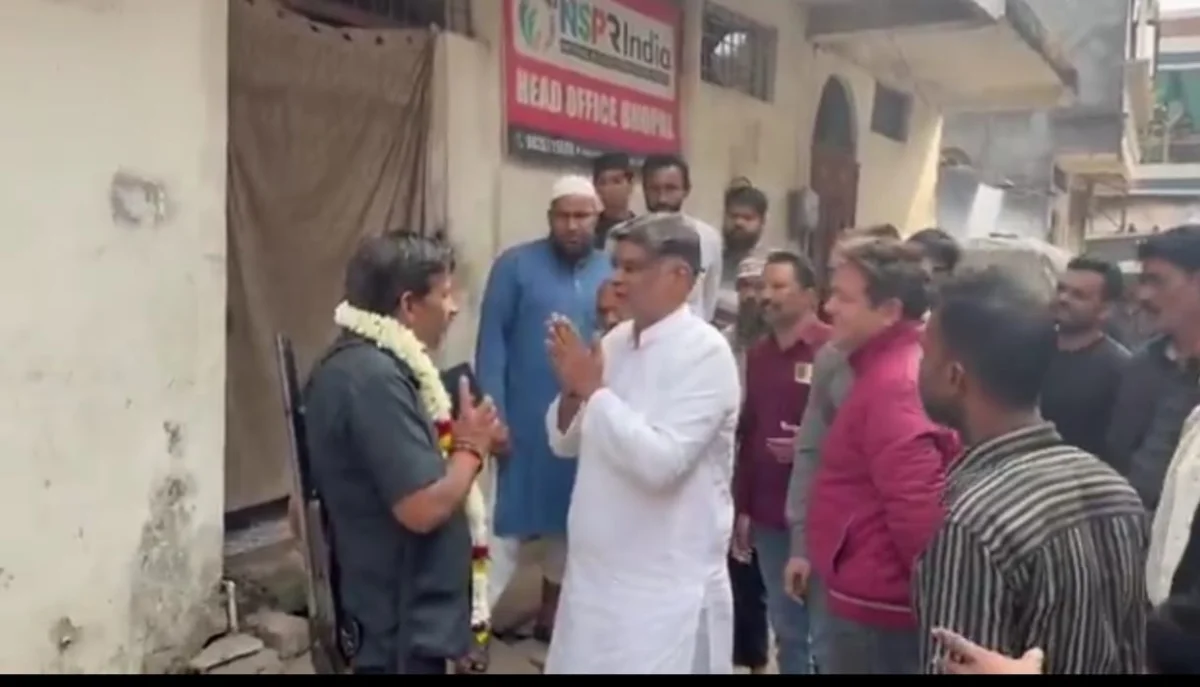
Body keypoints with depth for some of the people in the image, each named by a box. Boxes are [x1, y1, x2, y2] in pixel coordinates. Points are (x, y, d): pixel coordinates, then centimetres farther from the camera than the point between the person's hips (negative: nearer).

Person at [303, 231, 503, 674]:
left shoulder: (356, 362, 8)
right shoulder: (373, 377, -26)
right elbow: (423, 508, -27)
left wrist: (450, 441, 3)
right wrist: (470, 448, -13)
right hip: (402, 622, -10)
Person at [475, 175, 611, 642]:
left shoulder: (611, 273, 4)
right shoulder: (515, 265, -6)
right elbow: (492, 341, -8)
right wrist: (493, 414, -13)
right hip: (525, 420, -4)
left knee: (568, 520, 16)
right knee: (506, 522, 0)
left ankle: (550, 613, 35)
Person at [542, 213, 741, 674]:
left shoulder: (705, 352, -15)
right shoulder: (616, 340, 6)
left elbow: (660, 461, -25)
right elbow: (567, 443, 11)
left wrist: (594, 390, -18)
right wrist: (572, 392, -8)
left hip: (666, 586, -7)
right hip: (596, 572, 7)